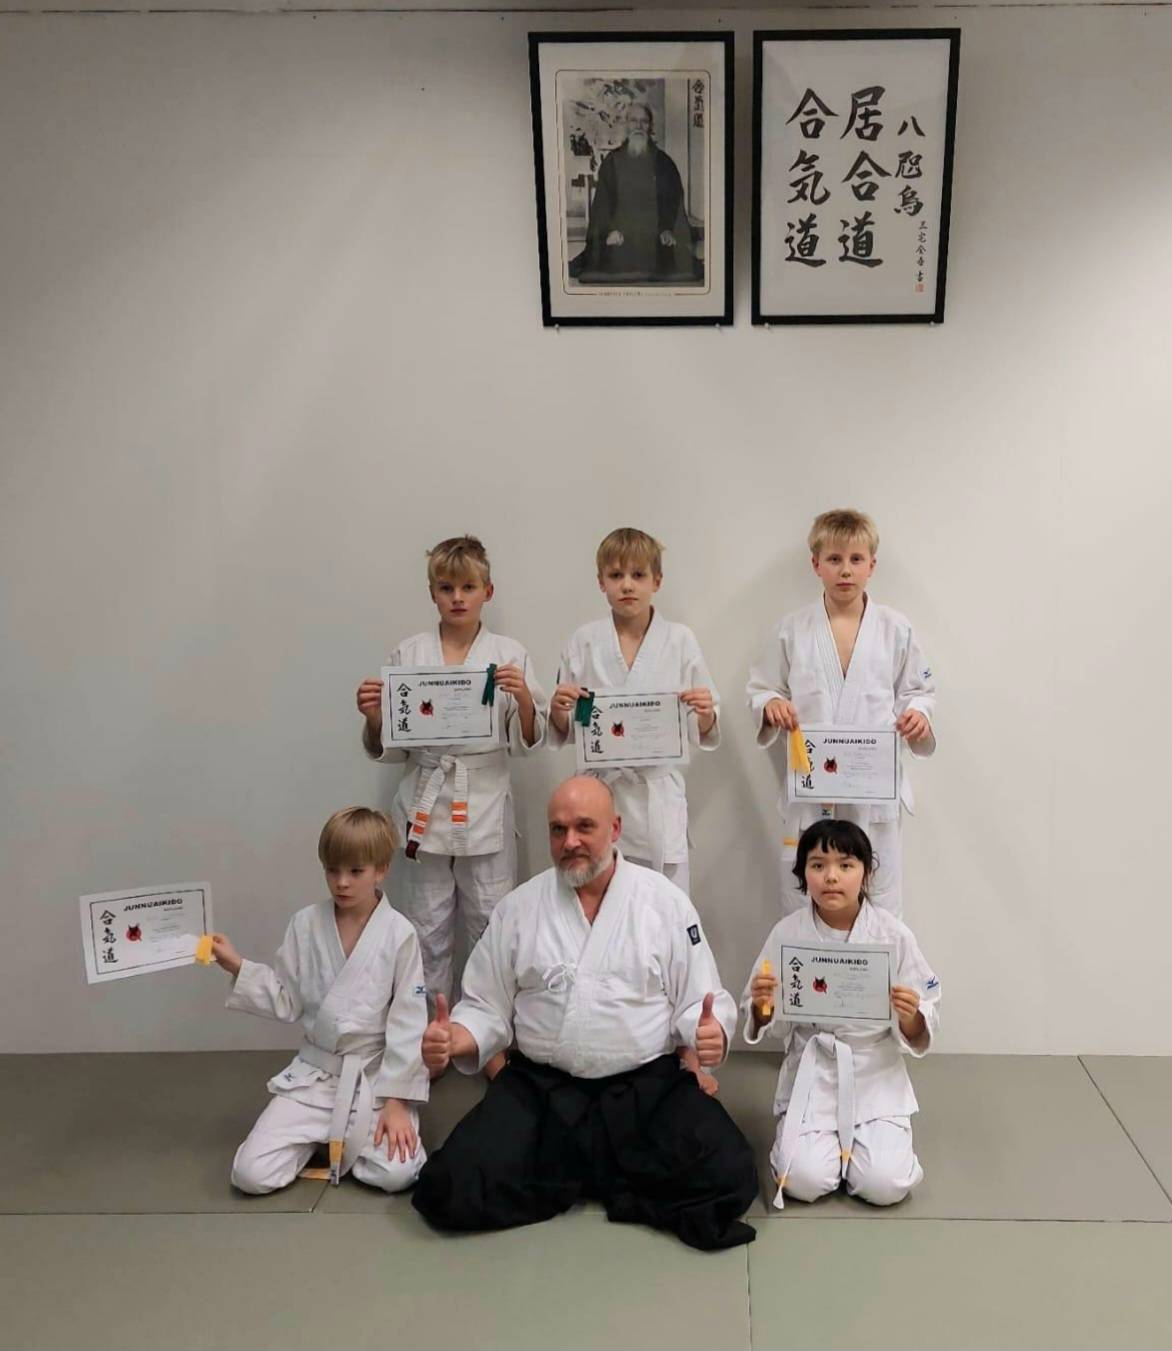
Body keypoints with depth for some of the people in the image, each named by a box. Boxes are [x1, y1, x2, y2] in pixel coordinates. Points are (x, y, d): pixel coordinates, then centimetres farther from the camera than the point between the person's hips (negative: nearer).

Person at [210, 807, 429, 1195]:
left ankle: (344, 1140, 11)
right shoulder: (305, 924, -2)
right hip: (314, 1073, 2)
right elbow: (287, 1001, 4)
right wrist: (237, 966, -9)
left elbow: (408, 1022, -10)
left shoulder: (399, 934, -11)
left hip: (375, 1075, -2)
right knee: (251, 1175, -14)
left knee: (395, 1174, -24)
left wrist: (396, 1101, -14)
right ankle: (322, 1139, 17)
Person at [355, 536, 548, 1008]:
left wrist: (524, 699, -16)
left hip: (486, 811, -1)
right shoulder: (408, 655, 4)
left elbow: (526, 743, 2)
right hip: (425, 810, 1)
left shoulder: (509, 654, 2)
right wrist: (373, 717, -14)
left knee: (491, 932, 6)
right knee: (426, 933, 9)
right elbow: (387, 748, 7)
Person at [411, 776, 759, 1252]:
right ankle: (611, 1176, 4)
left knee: (726, 1178, -24)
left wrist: (710, 1031, -21)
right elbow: (486, 1007, 8)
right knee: (455, 1191, -19)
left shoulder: (665, 901, 0)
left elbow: (697, 999, 2)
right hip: (540, 1087, 1)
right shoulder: (517, 908, 3)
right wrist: (451, 1040, -14)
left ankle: (580, 1176, 1)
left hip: (646, 1086, -1)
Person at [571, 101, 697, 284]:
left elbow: (674, 197, 7)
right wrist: (610, 229, -10)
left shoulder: (662, 161, 10)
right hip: (621, 239, 0)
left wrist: (668, 229, -9)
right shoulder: (612, 161, 10)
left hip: (656, 238, 0)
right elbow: (602, 199, 6)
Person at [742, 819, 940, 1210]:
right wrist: (762, 1004, -22)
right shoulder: (787, 933, -9)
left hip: (875, 1074, 0)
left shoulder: (894, 935, -10)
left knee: (884, 1185, -15)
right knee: (805, 1180, -16)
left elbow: (917, 1035, -4)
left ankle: (871, 1139, 19)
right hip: (812, 1073, 0)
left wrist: (910, 1016, -27)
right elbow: (765, 1024, 1)